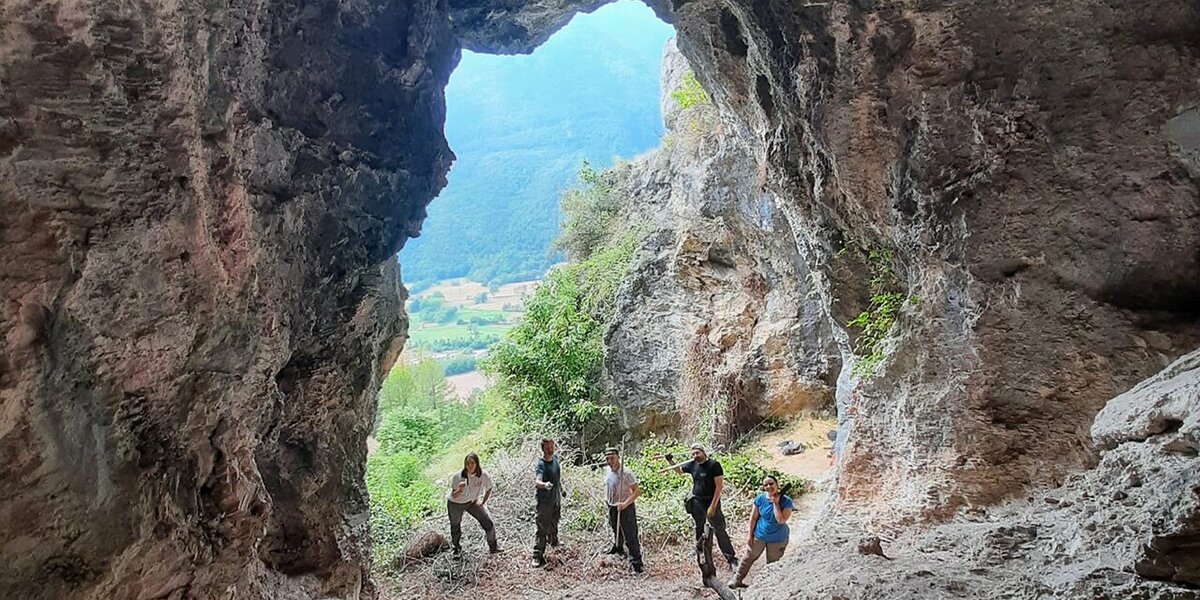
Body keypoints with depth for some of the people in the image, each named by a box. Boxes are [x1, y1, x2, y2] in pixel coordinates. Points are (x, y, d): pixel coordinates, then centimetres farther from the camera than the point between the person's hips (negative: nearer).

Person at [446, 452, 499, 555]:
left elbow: (488, 489, -2)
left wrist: (483, 502, -2)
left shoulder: (483, 475, -23)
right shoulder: (458, 477, -29)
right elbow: (454, 496, -23)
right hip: (455, 504, -2)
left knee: (488, 524, -4)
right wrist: (459, 490, -43)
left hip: (472, 502, 2)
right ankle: (457, 548, 41)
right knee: (455, 528, 12)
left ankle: (493, 546, 18)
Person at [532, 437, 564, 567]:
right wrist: (544, 484, -64)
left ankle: (553, 540, 53)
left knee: (554, 522, 28)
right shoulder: (540, 465, -25)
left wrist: (561, 489, 28)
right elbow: (537, 481, -43)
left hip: (556, 498, 8)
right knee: (542, 528, -7)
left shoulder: (555, 458, 0)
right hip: (544, 501, -8)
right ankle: (537, 556, -2)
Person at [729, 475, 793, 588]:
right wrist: (750, 535, -2)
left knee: (772, 564, 17)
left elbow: (781, 520, -30)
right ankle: (737, 580, 30)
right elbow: (753, 517, -4)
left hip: (777, 539, -2)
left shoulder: (786, 501, -21)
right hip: (759, 536, 2)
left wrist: (776, 503, -28)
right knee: (749, 558, 14)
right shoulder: (760, 499, -14)